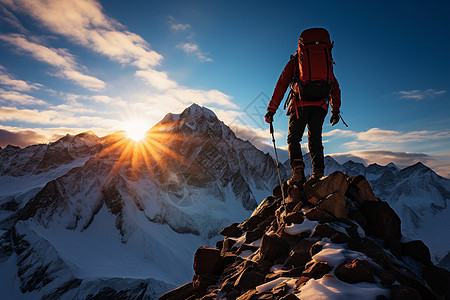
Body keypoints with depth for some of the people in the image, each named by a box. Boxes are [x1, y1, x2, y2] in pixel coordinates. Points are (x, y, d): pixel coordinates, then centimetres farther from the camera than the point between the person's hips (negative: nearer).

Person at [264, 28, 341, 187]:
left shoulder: (293, 62, 19)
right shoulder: (327, 63, 28)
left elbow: (281, 86, 10)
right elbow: (335, 89, 28)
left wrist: (271, 110, 9)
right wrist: (335, 111, 32)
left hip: (301, 104, -3)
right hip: (321, 105, 3)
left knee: (293, 138, 5)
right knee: (315, 139, 9)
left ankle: (298, 169, -13)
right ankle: (318, 172, -5)